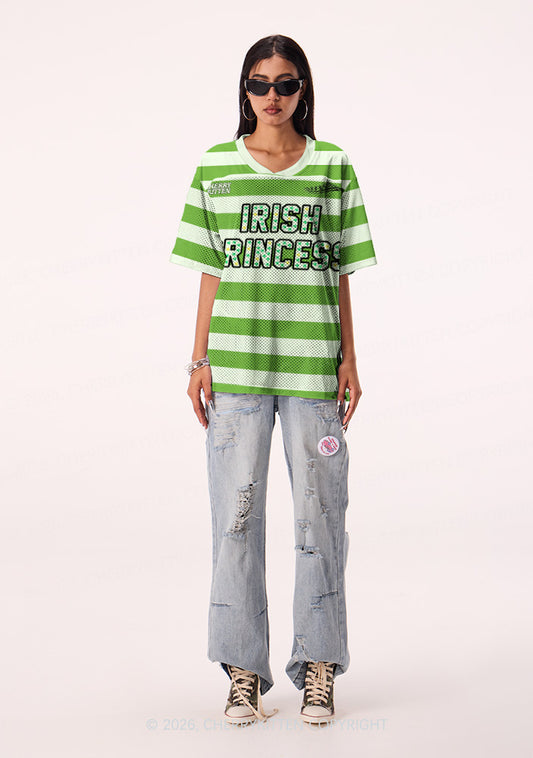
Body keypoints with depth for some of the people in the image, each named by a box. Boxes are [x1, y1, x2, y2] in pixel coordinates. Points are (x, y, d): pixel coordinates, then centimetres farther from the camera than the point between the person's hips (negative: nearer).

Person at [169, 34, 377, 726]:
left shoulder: (333, 167, 8)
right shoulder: (216, 166, 8)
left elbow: (341, 273, 9)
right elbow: (210, 272, 8)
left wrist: (349, 362, 4)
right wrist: (199, 361, 2)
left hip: (313, 364, 0)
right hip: (236, 362, 0)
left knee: (319, 511, 2)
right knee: (237, 513, 1)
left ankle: (318, 667, 13)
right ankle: (244, 669, 12)